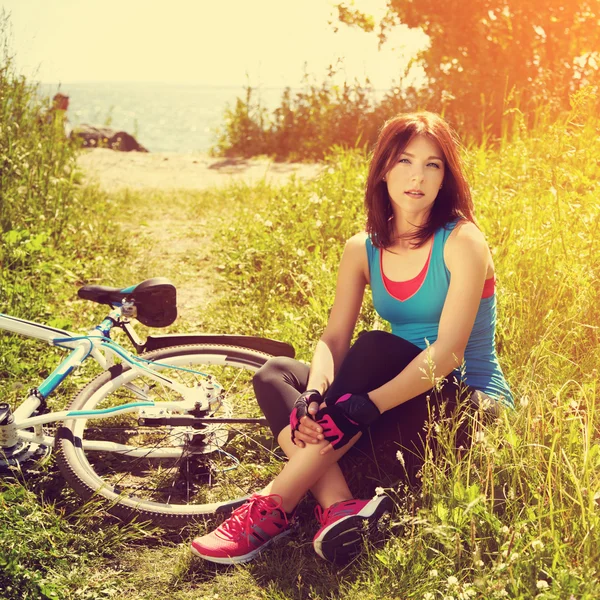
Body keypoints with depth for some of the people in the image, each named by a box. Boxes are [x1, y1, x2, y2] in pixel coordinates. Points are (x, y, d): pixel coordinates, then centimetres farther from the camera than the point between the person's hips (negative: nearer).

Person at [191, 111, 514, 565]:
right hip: (408, 398, 6)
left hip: (472, 404, -6)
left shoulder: (462, 242, -12)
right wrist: (314, 399, -28)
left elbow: (449, 350, -23)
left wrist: (367, 406, -34)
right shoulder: (363, 250, 4)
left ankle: (273, 509, -31)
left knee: (375, 347, -32)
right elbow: (333, 339, -6)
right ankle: (339, 506, -32)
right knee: (274, 375, -9)